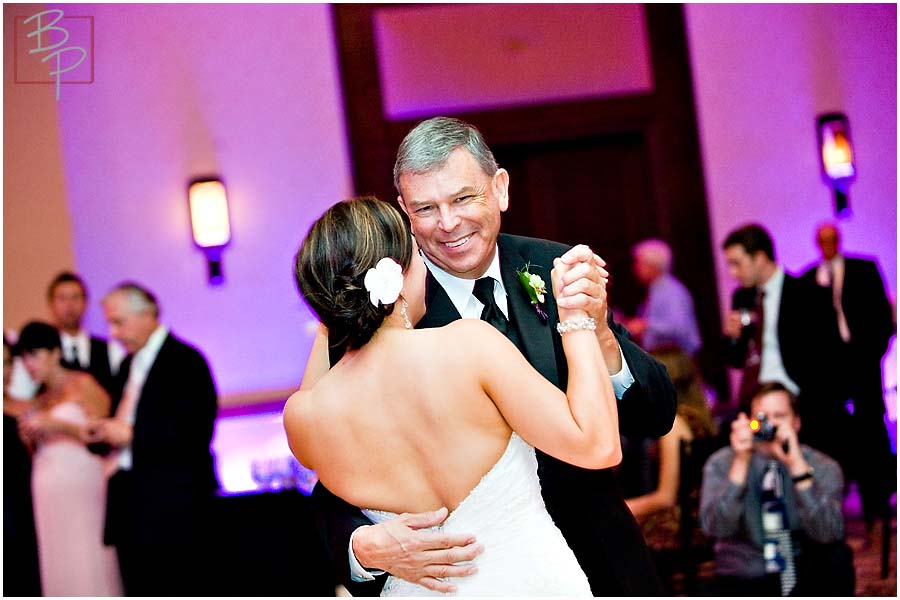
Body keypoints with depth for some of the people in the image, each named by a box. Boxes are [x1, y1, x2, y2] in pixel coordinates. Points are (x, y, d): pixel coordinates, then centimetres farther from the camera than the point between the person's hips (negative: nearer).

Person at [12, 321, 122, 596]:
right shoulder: (40, 400, 18)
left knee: (85, 563, -9)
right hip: (47, 492, 6)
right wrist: (28, 439, 2)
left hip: (80, 486, -6)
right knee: (57, 565, 1)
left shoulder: (83, 385, -1)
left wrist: (59, 425, -15)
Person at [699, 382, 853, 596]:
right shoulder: (721, 464, -3)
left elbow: (828, 533, -21)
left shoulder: (823, 467, -4)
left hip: (805, 577, 2)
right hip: (744, 583, -1)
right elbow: (715, 528, -19)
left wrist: (797, 465, -29)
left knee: (835, 556, -28)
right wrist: (741, 462, -27)